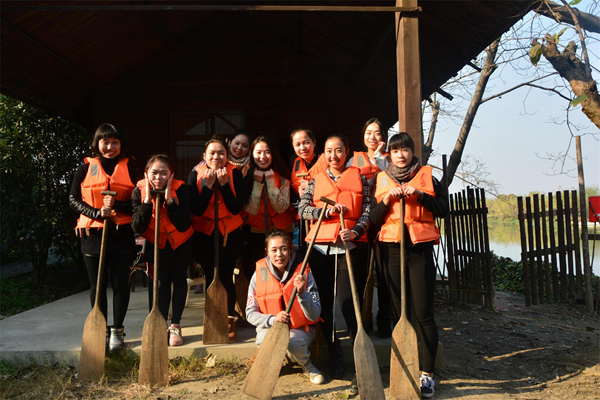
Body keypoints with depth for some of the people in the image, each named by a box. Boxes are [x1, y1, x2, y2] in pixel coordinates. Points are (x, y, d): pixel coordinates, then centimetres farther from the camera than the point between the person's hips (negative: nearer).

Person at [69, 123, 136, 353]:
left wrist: (116, 205, -17)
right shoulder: (85, 168, 5)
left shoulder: (127, 169, 5)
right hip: (92, 234, 0)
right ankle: (101, 330, 21)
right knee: (97, 285, 8)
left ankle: (117, 330, 17)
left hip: (121, 233, 0)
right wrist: (97, 212, -14)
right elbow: (73, 199, 1)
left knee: (120, 283, 3)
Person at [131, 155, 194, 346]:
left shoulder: (180, 189, -27)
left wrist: (169, 199, -38)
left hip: (180, 242, -1)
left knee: (179, 279, 4)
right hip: (156, 242, 2)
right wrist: (147, 201, -34)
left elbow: (184, 225, -33)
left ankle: (175, 325, 14)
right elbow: (138, 227, -26)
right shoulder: (139, 191, -20)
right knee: (162, 281, 7)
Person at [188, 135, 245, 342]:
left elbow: (236, 208, -17)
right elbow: (196, 210, -15)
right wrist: (208, 184, -23)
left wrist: (224, 183, -25)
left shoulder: (234, 173, -10)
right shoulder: (196, 174, -8)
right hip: (204, 233, 1)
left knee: (226, 276, -3)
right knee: (211, 277, 4)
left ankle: (230, 321, 15)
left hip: (230, 232, -1)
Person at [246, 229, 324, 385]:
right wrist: (273, 319, -24)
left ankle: (307, 365, 2)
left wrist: (302, 293, -32)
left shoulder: (304, 273, -12)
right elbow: (250, 313, -4)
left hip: (300, 329, -1)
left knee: (293, 342, -34)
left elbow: (314, 316, -15)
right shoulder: (259, 274, -8)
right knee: (265, 338, -34)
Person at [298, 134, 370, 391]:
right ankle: (334, 355, 24)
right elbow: (302, 209, 3)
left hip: (347, 246, -3)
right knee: (325, 303, 8)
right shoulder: (316, 181, 13)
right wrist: (326, 211, -14)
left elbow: (367, 208, 2)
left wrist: (355, 230, -16)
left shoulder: (359, 177, 9)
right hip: (320, 247, 3)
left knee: (348, 303, -12)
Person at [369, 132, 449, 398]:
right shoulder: (381, 180, 10)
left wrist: (420, 195, -13)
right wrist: (387, 200, -10)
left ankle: (427, 373, 3)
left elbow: (443, 210, -1)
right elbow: (374, 219, 6)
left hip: (420, 249, -2)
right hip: (391, 249, 2)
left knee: (423, 313, -6)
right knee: (400, 312, 7)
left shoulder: (427, 176, 6)